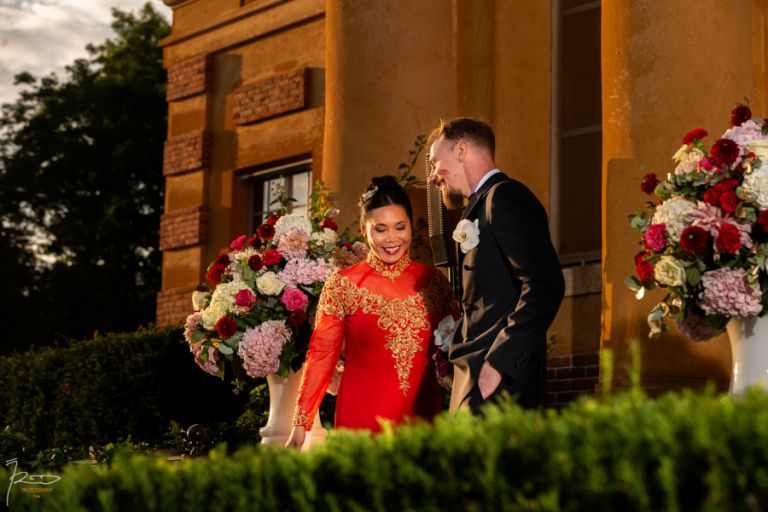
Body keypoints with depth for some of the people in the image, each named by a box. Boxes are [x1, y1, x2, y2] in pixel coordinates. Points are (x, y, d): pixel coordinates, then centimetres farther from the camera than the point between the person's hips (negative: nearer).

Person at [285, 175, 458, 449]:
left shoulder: (434, 281, 5)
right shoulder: (342, 285, -1)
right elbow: (321, 355, -2)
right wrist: (301, 425, -8)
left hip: (422, 415, 2)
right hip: (361, 417, -2)